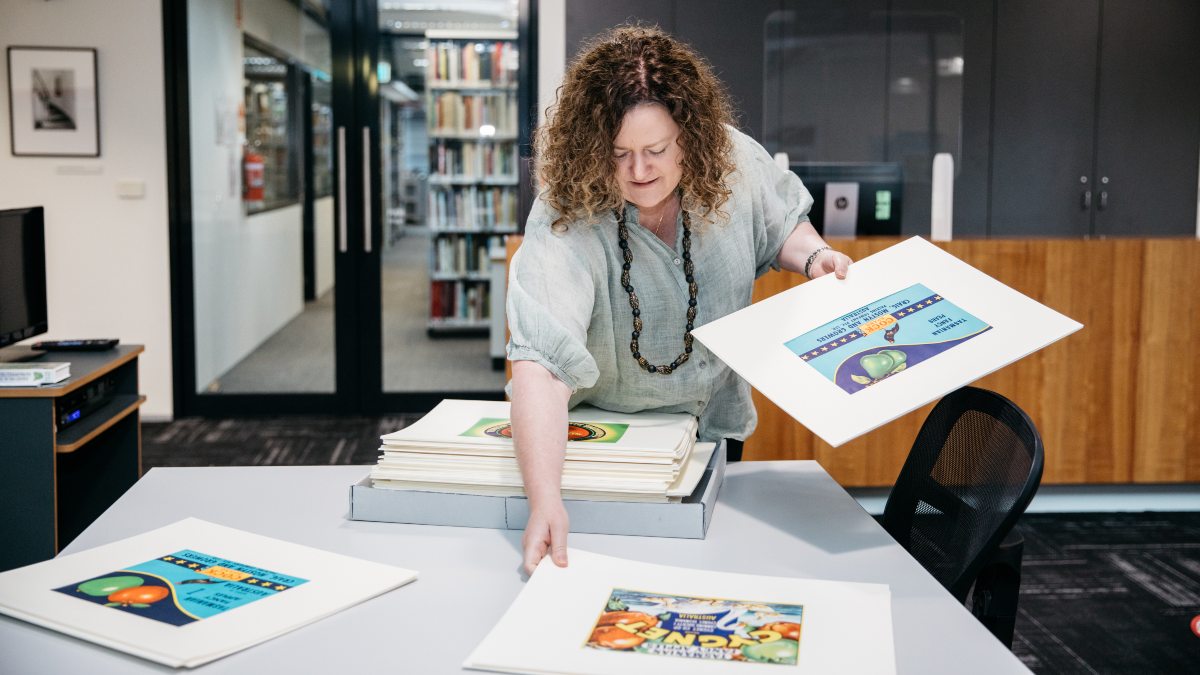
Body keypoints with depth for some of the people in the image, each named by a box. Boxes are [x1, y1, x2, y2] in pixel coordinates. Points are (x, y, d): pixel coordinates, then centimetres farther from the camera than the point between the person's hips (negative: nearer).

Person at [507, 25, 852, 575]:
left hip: (712, 425, 4)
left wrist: (813, 255, -19)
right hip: (600, 438, -3)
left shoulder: (734, 162, -19)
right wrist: (545, 503, -54)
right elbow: (540, 365, -44)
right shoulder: (565, 225, -34)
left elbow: (780, 225, 4)